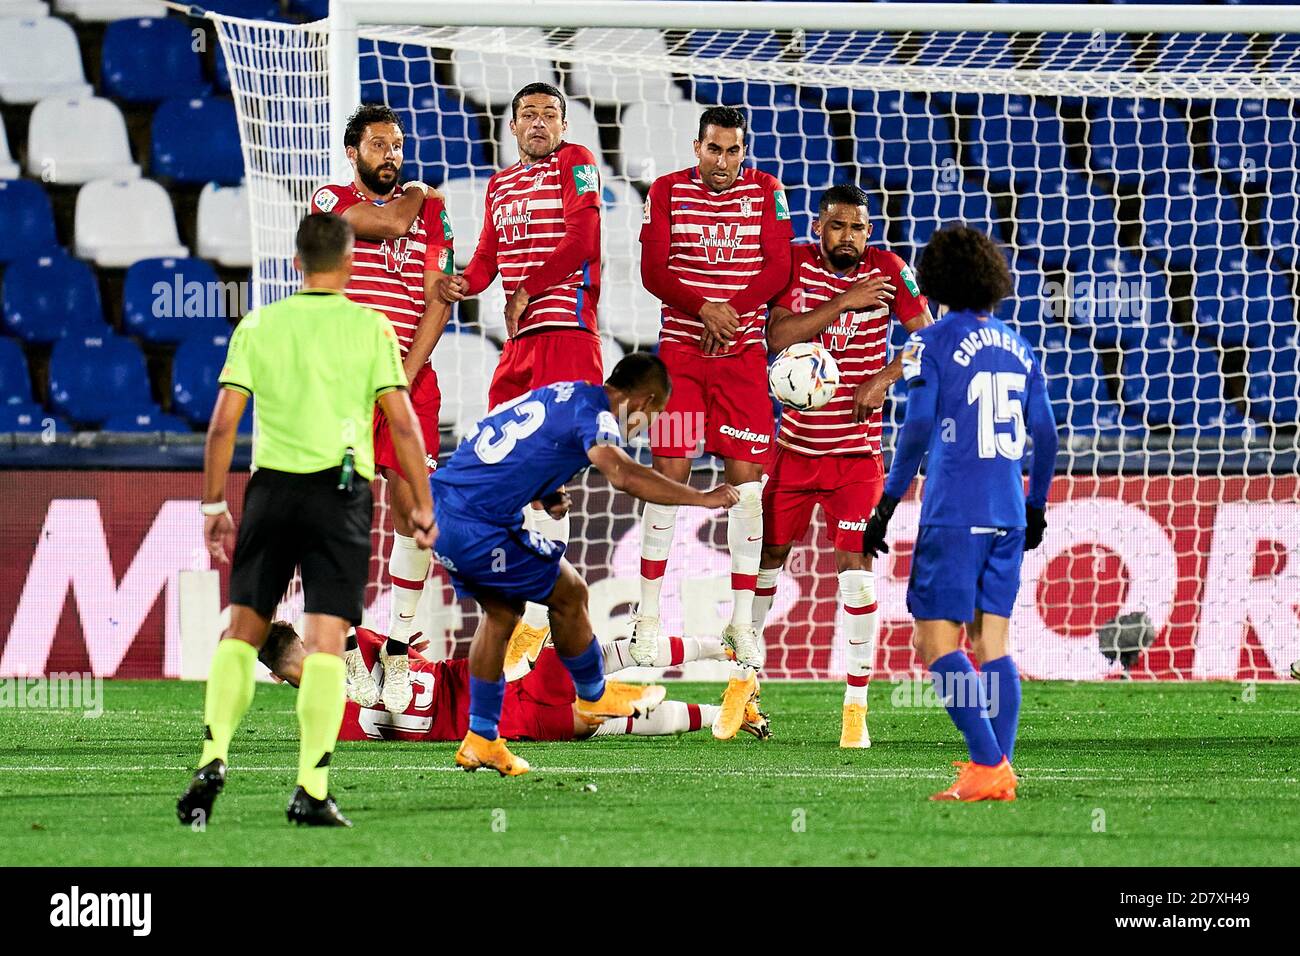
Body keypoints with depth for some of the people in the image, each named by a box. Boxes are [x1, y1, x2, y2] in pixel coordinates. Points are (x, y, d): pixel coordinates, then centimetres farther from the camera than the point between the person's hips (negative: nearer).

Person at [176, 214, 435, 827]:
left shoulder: (257, 327, 5)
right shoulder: (370, 327, 1)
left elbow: (223, 422, 2)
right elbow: (402, 421, -2)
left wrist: (214, 505, 10)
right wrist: (421, 504, 6)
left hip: (272, 488, 2)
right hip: (341, 491, -1)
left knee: (241, 630, 11)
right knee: (325, 641, -3)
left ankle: (213, 759, -3)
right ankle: (312, 789, -9)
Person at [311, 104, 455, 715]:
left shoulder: (429, 212, 12)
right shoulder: (332, 201, 6)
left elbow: (438, 300, 4)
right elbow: (390, 223, -13)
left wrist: (405, 377, -7)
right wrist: (414, 196, 9)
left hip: (410, 378, 2)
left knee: (411, 506, -6)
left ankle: (398, 654, 2)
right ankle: (345, 652, 3)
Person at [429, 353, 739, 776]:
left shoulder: (563, 393, 16)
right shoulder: (593, 410, -11)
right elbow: (621, 474, -30)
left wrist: (546, 495, 13)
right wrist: (701, 498, -24)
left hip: (440, 506, 9)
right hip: (476, 530, -9)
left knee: (501, 611, 22)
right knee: (568, 595, 8)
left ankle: (480, 740, 24)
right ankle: (594, 695, 29)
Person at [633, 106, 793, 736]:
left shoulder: (764, 192, 5)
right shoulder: (667, 192, 2)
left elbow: (777, 267, -2)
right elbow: (653, 270, -4)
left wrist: (732, 311, -15)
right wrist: (703, 308, -18)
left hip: (743, 352, 1)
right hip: (680, 347, -1)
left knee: (746, 477, -1)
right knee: (668, 471, -6)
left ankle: (742, 619, 5)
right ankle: (649, 612, 0)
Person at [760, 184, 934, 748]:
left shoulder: (887, 270, -5)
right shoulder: (796, 263, -3)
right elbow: (777, 337, -15)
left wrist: (884, 379, -18)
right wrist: (843, 303, -22)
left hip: (857, 449, -2)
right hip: (796, 442, 2)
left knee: (855, 564, -9)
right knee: (767, 554, 9)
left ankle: (856, 706, -4)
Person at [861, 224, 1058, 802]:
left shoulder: (933, 343, -3)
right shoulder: (1017, 348, 13)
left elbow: (918, 428, -12)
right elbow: (1044, 434, 13)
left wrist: (888, 502, -6)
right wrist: (1037, 505, 25)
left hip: (953, 514, -6)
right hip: (1008, 515, 6)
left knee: (937, 644, -5)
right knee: (991, 640, 9)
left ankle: (988, 766, -15)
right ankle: (999, 770, 3)